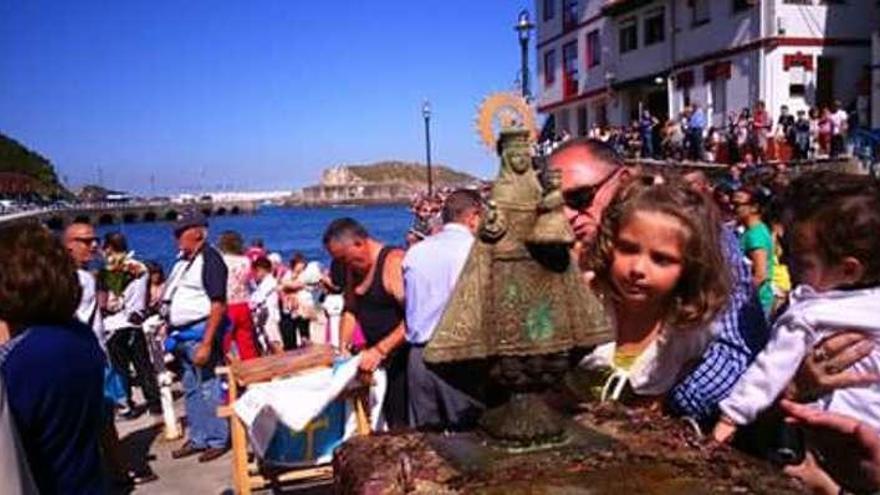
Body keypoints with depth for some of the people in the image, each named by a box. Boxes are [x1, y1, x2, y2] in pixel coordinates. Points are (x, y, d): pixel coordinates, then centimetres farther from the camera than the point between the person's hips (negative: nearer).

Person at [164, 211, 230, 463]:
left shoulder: (209, 258, -13)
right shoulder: (183, 260, 14)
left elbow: (218, 304, -19)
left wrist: (206, 343, -23)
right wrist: (171, 332, 13)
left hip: (200, 332, -9)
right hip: (183, 334, 9)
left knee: (208, 388, -2)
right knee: (191, 389, 15)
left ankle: (217, 440, 9)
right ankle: (198, 438, 26)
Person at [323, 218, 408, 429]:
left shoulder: (394, 262, -15)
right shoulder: (353, 269, 11)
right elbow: (350, 310, 22)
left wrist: (380, 350, -23)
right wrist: (343, 347, 7)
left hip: (402, 357, -8)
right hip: (375, 357, 8)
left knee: (401, 425, -8)